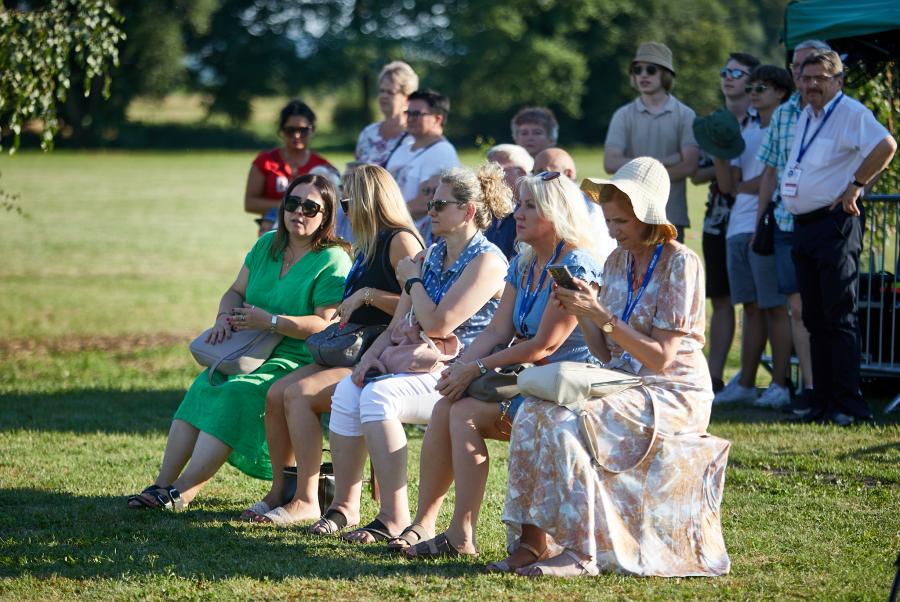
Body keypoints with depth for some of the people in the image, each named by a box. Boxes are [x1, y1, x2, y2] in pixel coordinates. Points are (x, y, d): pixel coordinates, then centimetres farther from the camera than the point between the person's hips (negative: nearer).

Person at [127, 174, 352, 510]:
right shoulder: (267, 246, 14)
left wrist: (270, 321, -21)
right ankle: (162, 485, -22)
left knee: (237, 393, -30)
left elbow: (326, 324, -18)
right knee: (204, 387, -19)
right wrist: (225, 317, -4)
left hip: (298, 362, -7)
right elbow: (236, 292, 19)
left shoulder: (333, 262, -9)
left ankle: (181, 493, -31)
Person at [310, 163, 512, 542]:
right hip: (416, 362, 8)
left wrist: (413, 280, -4)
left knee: (379, 394, -30)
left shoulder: (486, 261, -10)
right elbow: (399, 323, 18)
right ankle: (344, 505, -14)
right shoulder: (432, 256, 18)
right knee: (348, 390, -17)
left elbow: (438, 325, -19)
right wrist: (372, 353, -2)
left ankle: (395, 518, -29)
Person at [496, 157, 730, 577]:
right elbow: (607, 355, 11)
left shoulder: (681, 264, -10)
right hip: (626, 384, 7)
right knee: (533, 413, -18)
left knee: (568, 423, -30)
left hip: (674, 396, -7)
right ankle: (532, 540, -21)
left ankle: (581, 553, -26)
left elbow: (661, 358, -16)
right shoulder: (617, 262, 11)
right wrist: (580, 314, -6)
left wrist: (601, 315, -21)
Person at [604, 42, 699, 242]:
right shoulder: (623, 116, 7)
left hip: (671, 217, -1)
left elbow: (689, 166, -8)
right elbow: (611, 163, -5)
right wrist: (661, 163, -10)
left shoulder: (684, 116, 3)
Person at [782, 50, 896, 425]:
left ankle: (850, 405, -9)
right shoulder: (805, 117, 17)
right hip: (803, 225, 9)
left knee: (839, 319, -9)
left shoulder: (850, 112, -10)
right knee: (815, 319, 10)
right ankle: (823, 403, 14)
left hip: (836, 223, -9)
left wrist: (855, 185, -18)